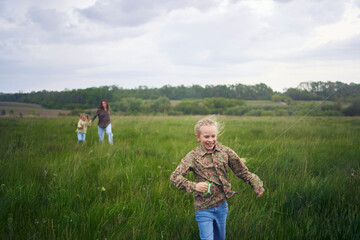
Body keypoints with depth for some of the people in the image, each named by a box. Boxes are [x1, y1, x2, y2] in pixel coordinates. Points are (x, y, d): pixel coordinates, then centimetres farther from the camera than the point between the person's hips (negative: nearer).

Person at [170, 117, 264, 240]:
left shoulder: (225, 151, -2)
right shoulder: (193, 156, -11)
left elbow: (242, 172, 5)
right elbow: (174, 177, -17)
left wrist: (257, 186, -6)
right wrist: (193, 186, -28)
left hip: (221, 206, 4)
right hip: (203, 209, -4)